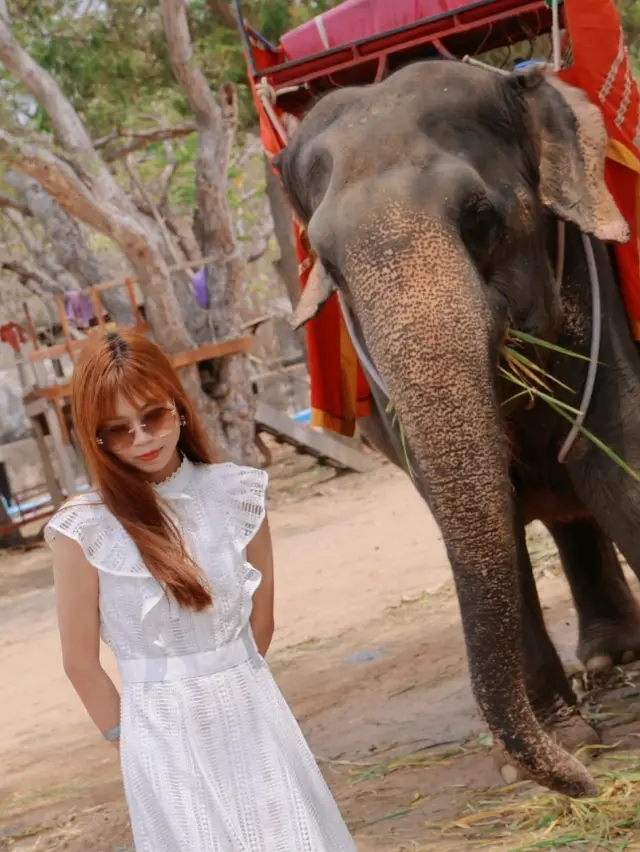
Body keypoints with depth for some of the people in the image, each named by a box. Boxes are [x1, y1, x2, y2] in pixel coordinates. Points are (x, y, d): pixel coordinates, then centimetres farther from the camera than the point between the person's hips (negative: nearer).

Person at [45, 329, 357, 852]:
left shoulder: (236, 494, -2)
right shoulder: (85, 530, -12)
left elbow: (262, 621, 8)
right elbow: (81, 664, -5)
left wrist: (231, 688, 13)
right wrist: (132, 743, 4)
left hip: (254, 717, 3)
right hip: (166, 737, -3)